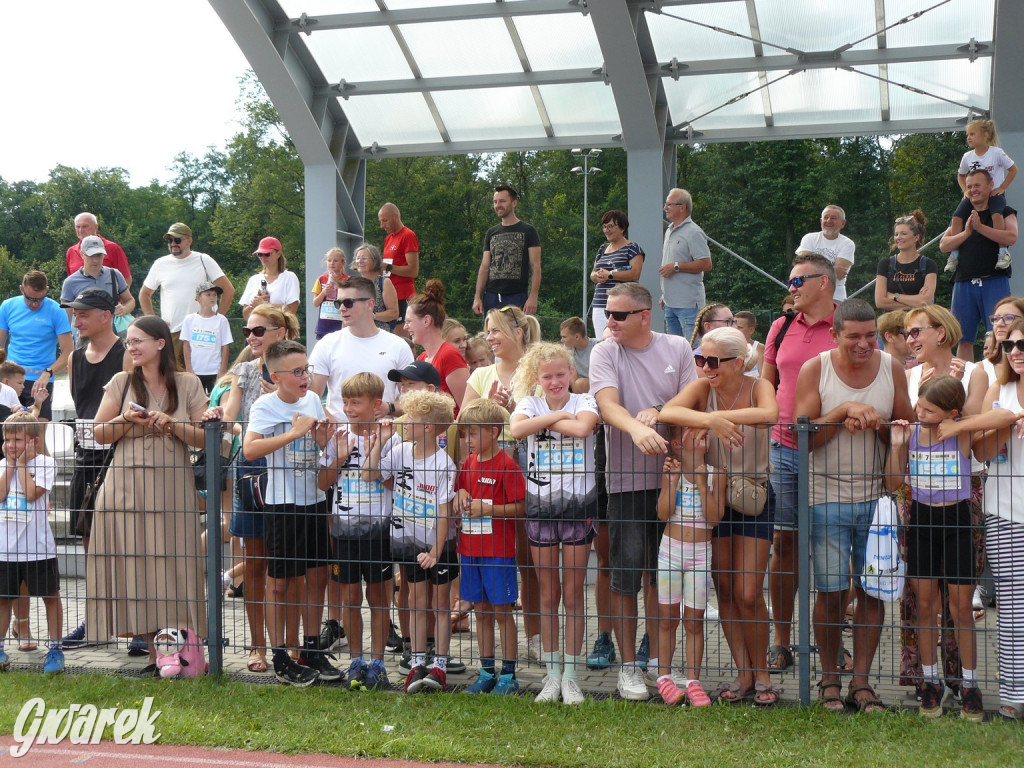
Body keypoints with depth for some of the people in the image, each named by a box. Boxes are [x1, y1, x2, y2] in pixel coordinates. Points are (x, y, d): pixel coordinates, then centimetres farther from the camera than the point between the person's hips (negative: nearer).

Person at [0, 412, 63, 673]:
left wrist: (21, 464, -9)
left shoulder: (45, 463, -4)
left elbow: (31, 493, -18)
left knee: (50, 596, 2)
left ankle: (55, 649, 12)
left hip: (38, 546, -4)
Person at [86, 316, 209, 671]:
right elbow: (98, 434, 9)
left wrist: (171, 424, -11)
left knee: (171, 563, -5)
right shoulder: (121, 383, 9)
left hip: (172, 487, -1)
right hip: (126, 486, 1)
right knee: (133, 561, -3)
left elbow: (205, 438, 3)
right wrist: (126, 420, -8)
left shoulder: (188, 385, 6)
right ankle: (153, 651, 5)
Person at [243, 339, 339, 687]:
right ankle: (280, 658, 12)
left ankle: (312, 650, 22)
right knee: (280, 581, 3)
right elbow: (249, 449, -27)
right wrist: (294, 432, -27)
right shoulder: (265, 405, -11)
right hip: (283, 503, -6)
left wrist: (322, 435, -2)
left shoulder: (312, 399, 7)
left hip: (314, 499, 6)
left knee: (317, 576, 10)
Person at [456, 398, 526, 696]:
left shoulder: (507, 465, -11)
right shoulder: (468, 463, 10)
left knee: (502, 611, 0)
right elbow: (459, 491, 23)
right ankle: (487, 671, 21)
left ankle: (508, 675, 8)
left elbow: (519, 507, -13)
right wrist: (460, 494, 1)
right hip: (470, 548, 7)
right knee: (481, 611, 12)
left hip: (498, 551, -7)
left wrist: (487, 509, -20)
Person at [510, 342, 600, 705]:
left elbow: (583, 427, -24)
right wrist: (560, 416, -15)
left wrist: (545, 420, -13)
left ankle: (571, 675, 11)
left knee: (573, 593, 3)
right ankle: (552, 673, 15)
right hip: (540, 503, 2)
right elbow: (517, 429, -19)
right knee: (548, 593, 7)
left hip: (578, 502, -1)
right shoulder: (530, 404, 4)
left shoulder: (584, 402, 0)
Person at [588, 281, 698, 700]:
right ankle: (629, 665, 7)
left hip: (671, 474, 2)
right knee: (626, 574, -3)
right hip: (626, 478, -2)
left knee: (663, 571, 9)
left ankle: (657, 656, 22)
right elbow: (608, 406, -17)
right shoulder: (604, 353, -1)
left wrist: (658, 411, -13)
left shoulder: (677, 348, 6)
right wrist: (637, 428, -37)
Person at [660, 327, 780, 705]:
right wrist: (710, 420, -41)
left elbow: (770, 414, -33)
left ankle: (761, 674, 13)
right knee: (724, 590, 4)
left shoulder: (758, 387, -9)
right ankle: (744, 674, 15)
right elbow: (668, 411, -27)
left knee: (748, 595, -5)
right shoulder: (702, 389, -7)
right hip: (713, 495, 2)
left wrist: (722, 415, -32)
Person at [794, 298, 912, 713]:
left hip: (877, 496, 2)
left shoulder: (891, 368, 3)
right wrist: (845, 410, -20)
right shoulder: (815, 370, -4)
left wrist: (874, 422, -14)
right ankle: (829, 678, 15)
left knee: (872, 591, 3)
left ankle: (861, 680, 13)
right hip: (828, 496, -2)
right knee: (831, 591, 0)